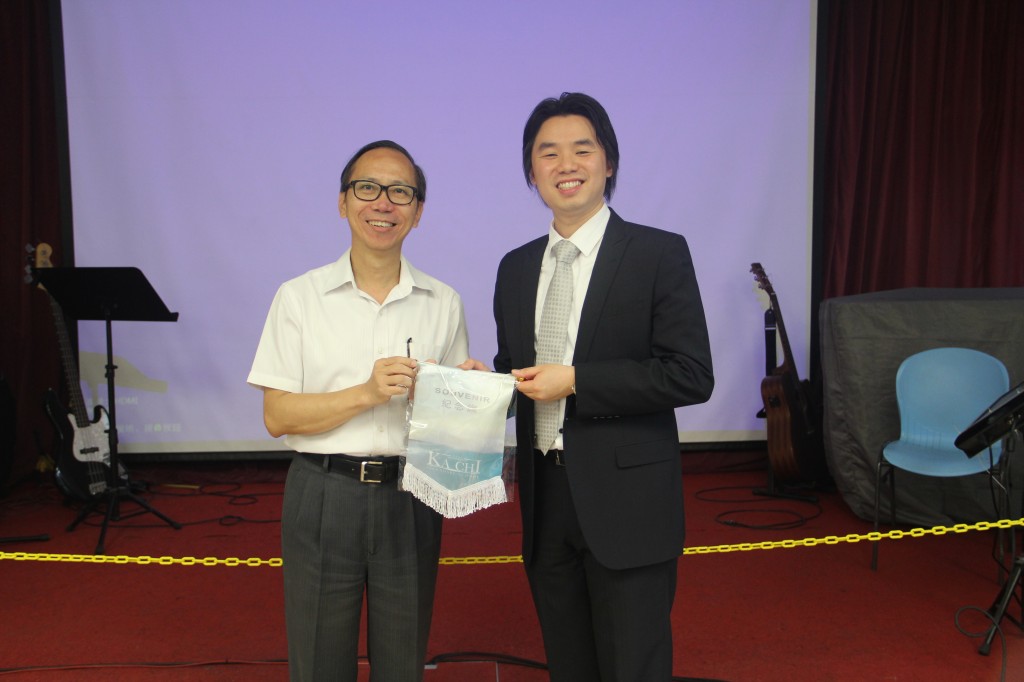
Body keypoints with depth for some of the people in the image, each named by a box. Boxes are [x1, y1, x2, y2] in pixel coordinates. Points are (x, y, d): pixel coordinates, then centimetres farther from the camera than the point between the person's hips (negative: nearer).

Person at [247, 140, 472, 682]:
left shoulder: (443, 304, 4)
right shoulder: (299, 297, -1)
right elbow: (277, 416, -5)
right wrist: (366, 394, -18)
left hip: (409, 499, 2)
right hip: (323, 495, -1)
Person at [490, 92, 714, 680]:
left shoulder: (660, 254, -6)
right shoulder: (515, 268, 11)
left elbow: (692, 376, -13)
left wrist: (575, 381, -17)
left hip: (625, 502, -5)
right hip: (544, 499, 5)